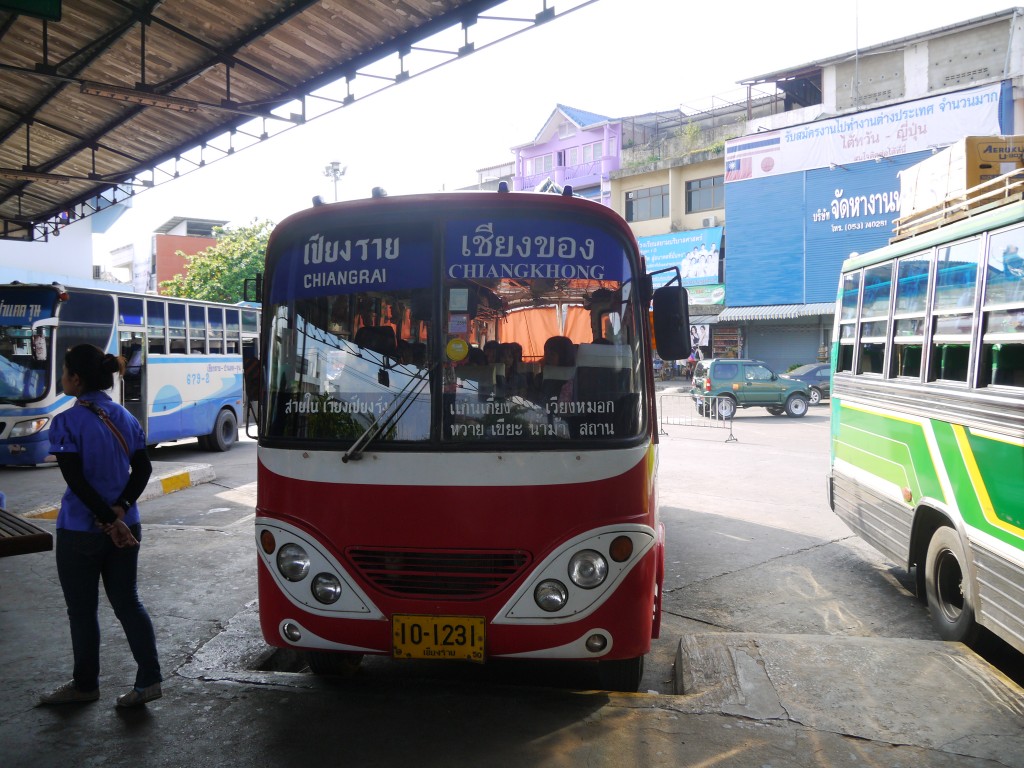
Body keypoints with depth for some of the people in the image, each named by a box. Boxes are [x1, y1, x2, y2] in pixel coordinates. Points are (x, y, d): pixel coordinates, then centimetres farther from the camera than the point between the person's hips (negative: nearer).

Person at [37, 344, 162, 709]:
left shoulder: (67, 422, -13)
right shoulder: (125, 418, 5)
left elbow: (76, 480, -18)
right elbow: (143, 469, 2)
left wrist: (109, 520, -15)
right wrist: (119, 510, -7)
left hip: (81, 531, -6)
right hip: (125, 529, 6)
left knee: (82, 610, 10)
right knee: (127, 603, 12)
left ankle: (85, 685, 25)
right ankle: (149, 679, 11)